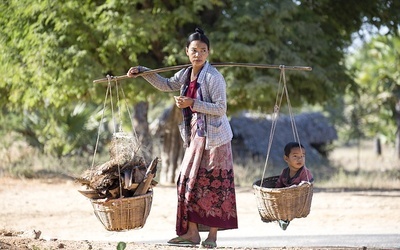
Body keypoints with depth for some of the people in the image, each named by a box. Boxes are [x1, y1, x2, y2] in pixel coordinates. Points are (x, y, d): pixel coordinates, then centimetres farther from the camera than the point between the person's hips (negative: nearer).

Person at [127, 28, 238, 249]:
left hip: (213, 137, -7)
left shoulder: (213, 77, -15)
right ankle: (191, 232, 8)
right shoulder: (186, 75, 8)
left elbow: (221, 108, -18)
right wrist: (143, 72, 18)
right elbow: (166, 85, 25)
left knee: (213, 185, -3)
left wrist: (192, 104, -21)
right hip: (196, 136, 8)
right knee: (189, 181, 4)